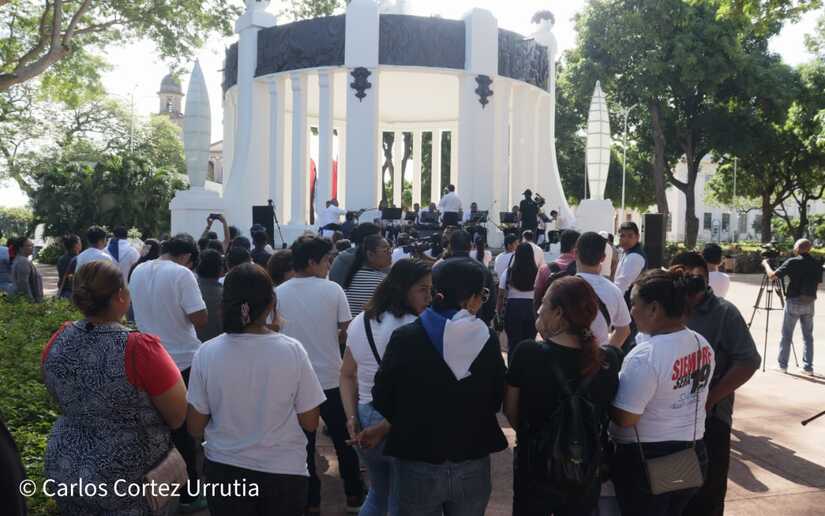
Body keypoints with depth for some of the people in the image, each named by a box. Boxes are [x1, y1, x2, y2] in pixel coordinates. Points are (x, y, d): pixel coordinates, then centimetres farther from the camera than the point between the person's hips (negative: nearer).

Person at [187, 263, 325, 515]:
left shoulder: (206, 354, -13)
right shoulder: (292, 351, -16)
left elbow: (195, 428, -5)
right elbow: (310, 422, -9)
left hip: (223, 469, 1)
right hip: (284, 471, -1)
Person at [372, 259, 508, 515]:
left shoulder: (405, 338, -14)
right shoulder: (487, 340, -9)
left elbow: (382, 400, -5)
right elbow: (496, 400, 3)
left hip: (420, 465, -1)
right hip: (473, 464, 2)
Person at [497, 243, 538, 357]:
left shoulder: (508, 272, -5)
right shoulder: (536, 273, -4)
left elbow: (501, 295, -2)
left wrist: (499, 310, 10)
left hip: (513, 308, -1)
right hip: (531, 308, 1)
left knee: (513, 343, 8)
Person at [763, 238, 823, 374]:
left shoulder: (792, 262, -10)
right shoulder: (817, 265, 4)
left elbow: (772, 275, -10)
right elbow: (817, 285, 10)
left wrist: (766, 264, 7)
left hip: (793, 302, -4)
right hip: (809, 303, 4)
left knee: (786, 335, 7)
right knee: (808, 336, 10)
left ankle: (783, 365, 11)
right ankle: (808, 367, 8)